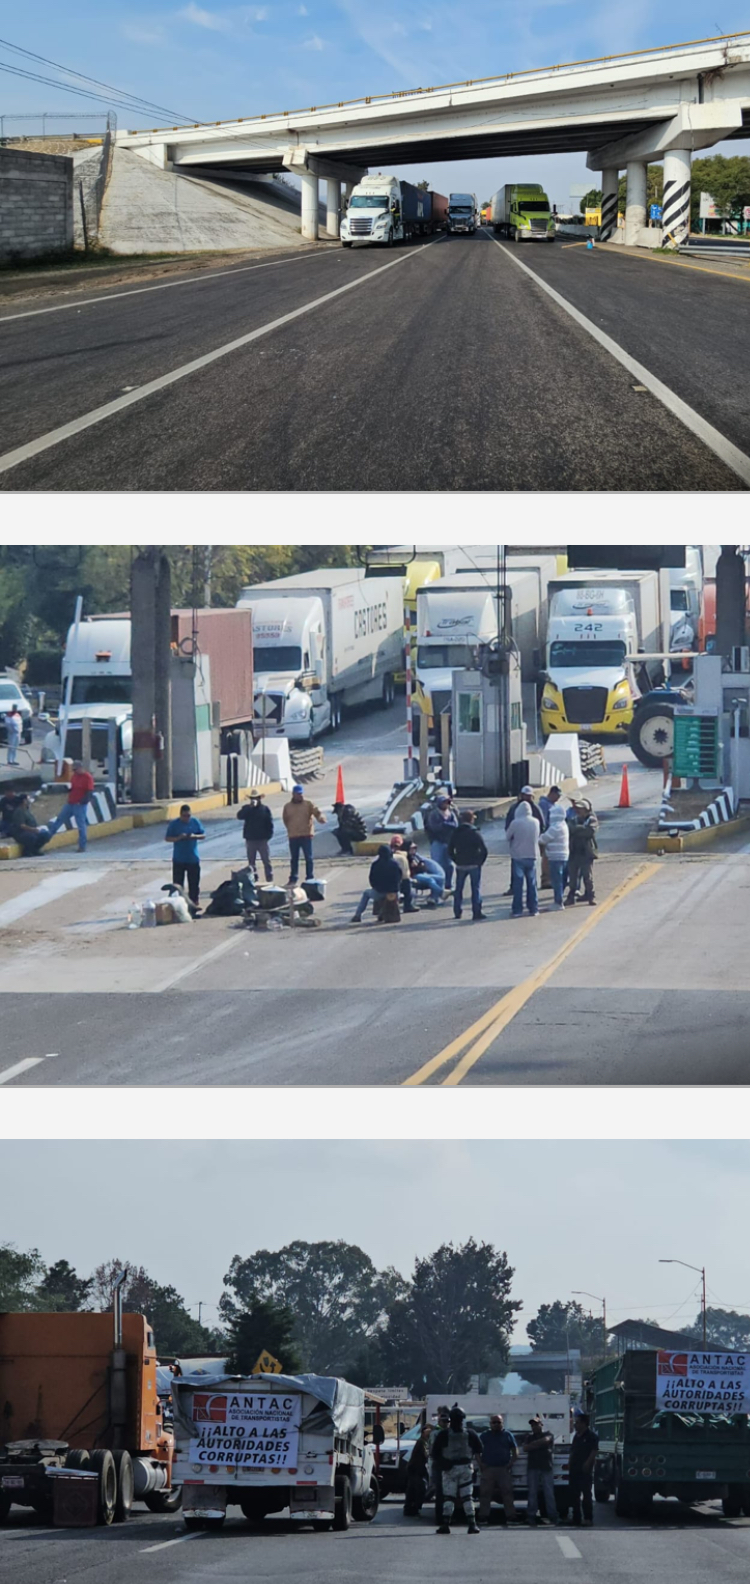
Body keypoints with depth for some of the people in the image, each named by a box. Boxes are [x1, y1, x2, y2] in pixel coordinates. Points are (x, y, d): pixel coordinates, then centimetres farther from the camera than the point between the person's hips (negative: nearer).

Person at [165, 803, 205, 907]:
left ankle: (194, 901, 17)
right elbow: (167, 838, -3)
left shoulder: (195, 822, 1)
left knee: (194, 882, 6)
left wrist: (195, 836, -17)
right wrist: (179, 838, -21)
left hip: (193, 859, 1)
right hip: (179, 860, -1)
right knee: (177, 883, 1)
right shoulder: (174, 824, -4)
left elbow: (203, 836, 5)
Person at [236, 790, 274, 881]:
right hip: (250, 839, 2)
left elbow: (270, 824, 1)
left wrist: (268, 835, -9)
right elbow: (240, 816, -15)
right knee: (251, 862, 7)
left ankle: (270, 880, 3)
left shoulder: (265, 809, 1)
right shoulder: (246, 809, 4)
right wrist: (250, 807, -20)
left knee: (266, 861, 0)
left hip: (262, 839, -2)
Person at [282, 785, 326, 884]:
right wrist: (290, 828, 9)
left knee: (309, 858, -1)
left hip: (306, 835, -3)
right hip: (293, 836, 3)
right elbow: (285, 819, 18)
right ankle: (293, 879, 18)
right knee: (294, 858, 10)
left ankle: (310, 878, 5)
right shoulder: (288, 806, 8)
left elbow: (317, 812, -11)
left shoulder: (308, 804, 0)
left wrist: (321, 818, -31)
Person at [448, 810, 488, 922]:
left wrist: (456, 861, 12)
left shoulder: (456, 833, 4)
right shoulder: (474, 833, -10)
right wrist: (481, 861, -1)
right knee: (476, 888, 0)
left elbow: (450, 850, 7)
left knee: (458, 889, 14)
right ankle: (477, 913, -3)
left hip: (460, 865, 4)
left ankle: (457, 912, 15)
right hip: (474, 865, -4)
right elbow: (483, 850, -14)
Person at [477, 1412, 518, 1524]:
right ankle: (483, 1516, -1)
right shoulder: (485, 1436, 13)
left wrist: (511, 1463, -3)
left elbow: (515, 1451, 12)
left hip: (504, 1468, -1)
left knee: (507, 1493, -7)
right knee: (485, 1493, -4)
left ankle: (510, 1516, -6)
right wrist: (481, 1464, -2)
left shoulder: (508, 1435, 11)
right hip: (488, 1468, 1)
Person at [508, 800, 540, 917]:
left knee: (518, 883, 2)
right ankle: (533, 909, 12)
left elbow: (508, 836, -4)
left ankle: (517, 910, 1)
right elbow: (537, 837, 7)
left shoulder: (516, 823, -14)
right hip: (532, 855, 3)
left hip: (518, 856, -3)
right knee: (532, 883, 11)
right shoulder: (535, 822, -4)